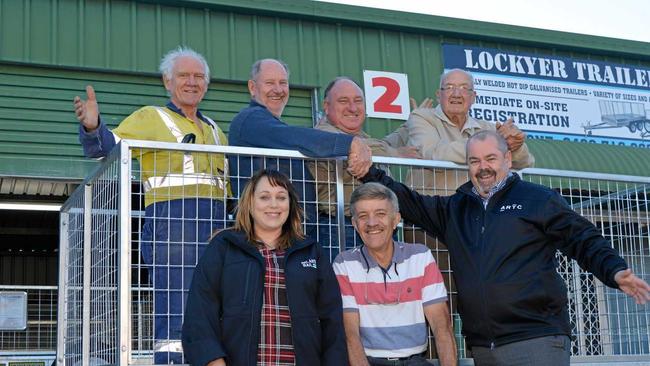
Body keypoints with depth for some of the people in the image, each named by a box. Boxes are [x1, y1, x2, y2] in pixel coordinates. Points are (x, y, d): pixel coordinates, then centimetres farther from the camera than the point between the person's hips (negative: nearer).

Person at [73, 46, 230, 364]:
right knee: (174, 316, -13)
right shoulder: (151, 117, 7)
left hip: (216, 226, 7)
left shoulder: (213, 128, 25)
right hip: (171, 219, -7)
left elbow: (230, 177, 32)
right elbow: (109, 146, -8)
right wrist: (92, 127, -28)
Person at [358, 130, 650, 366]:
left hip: (536, 340, -5)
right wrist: (370, 174, 13)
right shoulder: (453, 209, 20)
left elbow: (584, 240, 0)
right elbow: (409, 203, 22)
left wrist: (615, 272, -15)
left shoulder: (538, 199, 5)